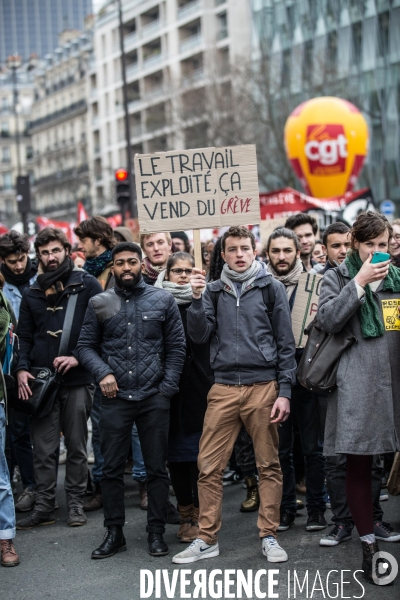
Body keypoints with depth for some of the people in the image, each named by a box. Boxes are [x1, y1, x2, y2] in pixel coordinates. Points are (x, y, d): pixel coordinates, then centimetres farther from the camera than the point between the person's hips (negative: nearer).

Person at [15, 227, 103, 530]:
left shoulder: (87, 285, 1)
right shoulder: (32, 293, 14)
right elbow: (25, 337, 16)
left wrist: (78, 357, -13)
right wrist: (22, 369, 1)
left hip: (77, 380, -3)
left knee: (77, 446, 6)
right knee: (43, 448, 3)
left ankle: (76, 503, 16)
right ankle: (44, 506, 10)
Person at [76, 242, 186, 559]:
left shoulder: (163, 300, 3)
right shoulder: (100, 304, 5)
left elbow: (177, 346, 3)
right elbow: (86, 345, 7)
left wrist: (168, 387, -5)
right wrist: (103, 372, -10)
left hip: (154, 398, -1)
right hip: (115, 398, 1)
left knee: (157, 468, 6)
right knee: (112, 468, 5)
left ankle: (156, 531, 17)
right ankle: (114, 532, 17)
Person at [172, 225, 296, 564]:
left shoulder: (271, 288, 5)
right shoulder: (214, 291, 12)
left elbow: (285, 343, 3)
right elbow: (200, 336, 4)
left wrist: (285, 391, -4)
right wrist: (197, 299, -8)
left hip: (263, 387, -2)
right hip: (224, 388, 2)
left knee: (269, 465, 4)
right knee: (209, 467, 0)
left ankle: (269, 536, 15)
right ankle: (207, 539, 11)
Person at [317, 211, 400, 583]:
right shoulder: (337, 278, 8)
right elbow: (329, 320, -8)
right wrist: (360, 282, -9)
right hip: (357, 385, -3)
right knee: (358, 466, 0)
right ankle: (369, 545, 10)